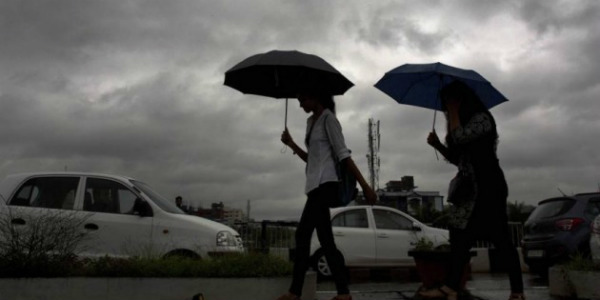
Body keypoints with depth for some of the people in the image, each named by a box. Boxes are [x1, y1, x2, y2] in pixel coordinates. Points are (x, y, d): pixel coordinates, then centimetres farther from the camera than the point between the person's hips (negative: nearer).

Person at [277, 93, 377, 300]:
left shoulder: (328, 117, -6)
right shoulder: (311, 121, 19)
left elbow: (343, 155, -13)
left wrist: (365, 186, -17)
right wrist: (291, 145, 12)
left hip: (324, 183, -9)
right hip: (316, 184, 9)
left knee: (303, 235, -7)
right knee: (325, 240, 5)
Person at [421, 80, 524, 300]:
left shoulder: (481, 118, -4)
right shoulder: (464, 122, 22)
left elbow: (460, 137, -21)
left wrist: (453, 110, -8)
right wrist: (437, 145, 7)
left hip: (487, 187, -9)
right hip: (469, 188, 9)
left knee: (500, 239, -6)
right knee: (460, 237, 1)